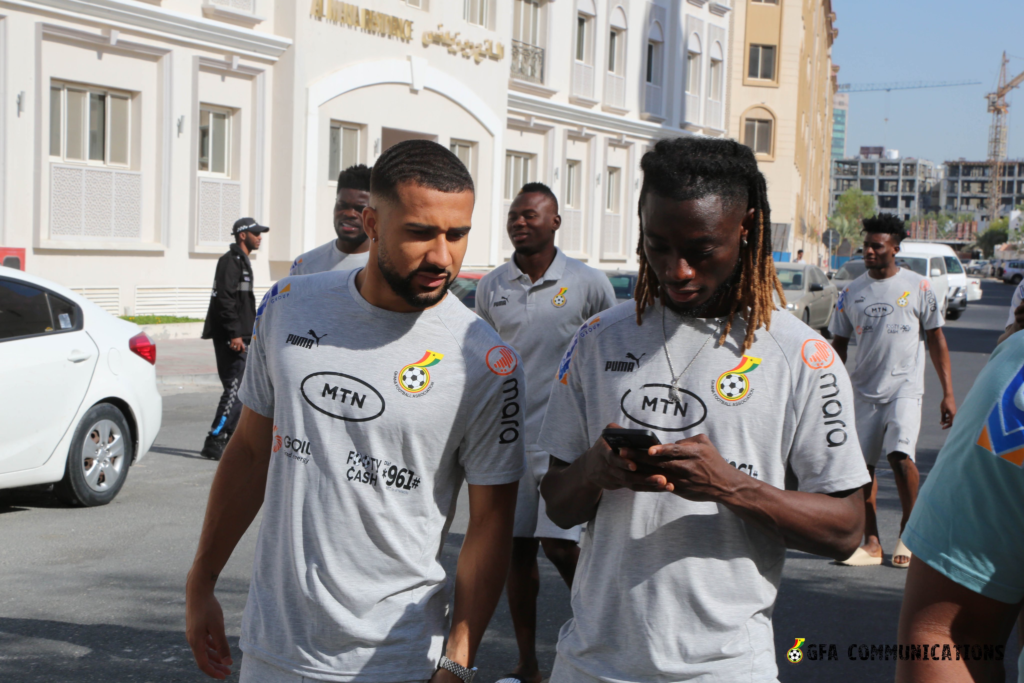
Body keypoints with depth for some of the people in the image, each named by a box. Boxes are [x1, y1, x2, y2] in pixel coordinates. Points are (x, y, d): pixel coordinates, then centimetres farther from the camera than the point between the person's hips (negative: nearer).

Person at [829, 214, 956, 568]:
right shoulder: (852, 292, 8)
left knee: (900, 454, -19)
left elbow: (936, 340, 3)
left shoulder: (918, 287, 0)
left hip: (905, 386, -3)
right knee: (863, 464, 1)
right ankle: (872, 544, 11)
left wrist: (948, 393, -2)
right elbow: (839, 345, 13)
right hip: (865, 389, 3)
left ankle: (909, 532, 1)